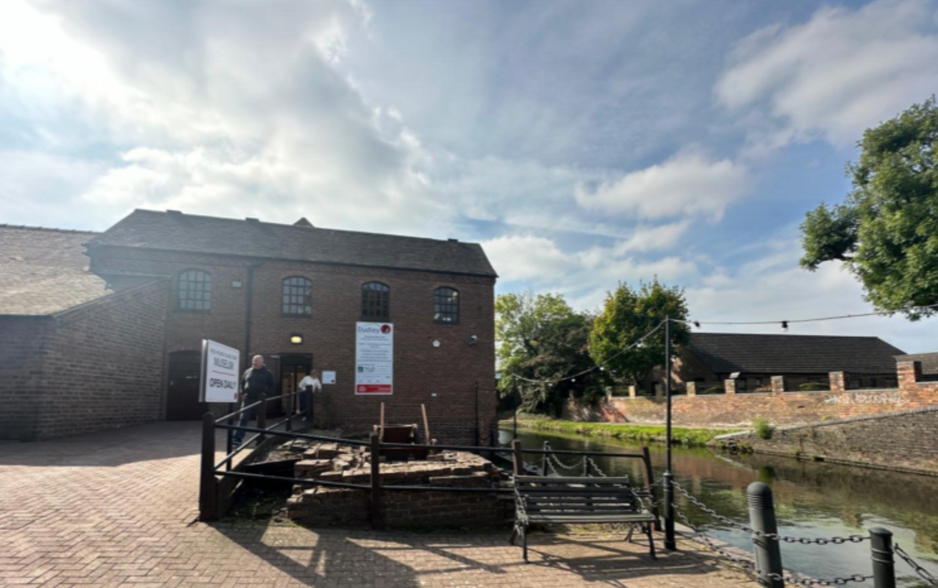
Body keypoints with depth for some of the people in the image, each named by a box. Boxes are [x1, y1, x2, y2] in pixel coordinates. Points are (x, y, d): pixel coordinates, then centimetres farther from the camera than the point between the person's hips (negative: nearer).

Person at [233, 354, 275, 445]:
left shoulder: (267, 373, 1)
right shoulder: (247, 371, 8)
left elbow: (271, 386, 1)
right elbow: (242, 383, 17)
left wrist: (266, 395, -10)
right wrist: (242, 393, 3)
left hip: (260, 400, -2)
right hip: (247, 399, 2)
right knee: (243, 419, -4)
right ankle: (238, 438, -6)